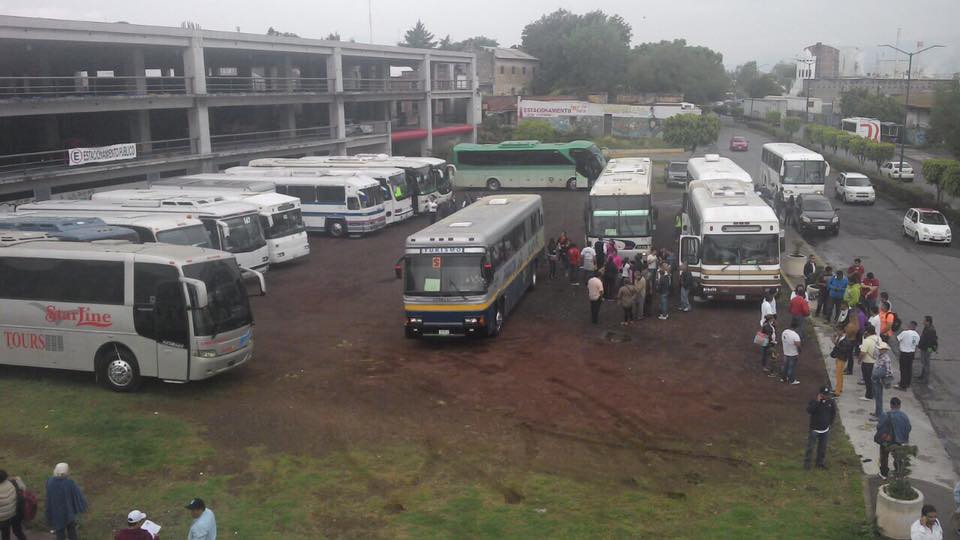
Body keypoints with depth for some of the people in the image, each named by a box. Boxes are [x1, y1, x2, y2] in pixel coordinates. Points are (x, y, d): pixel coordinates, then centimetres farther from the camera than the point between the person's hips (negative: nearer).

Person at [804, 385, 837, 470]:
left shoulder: (830, 402, -4)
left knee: (822, 447, 15)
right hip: (814, 429, -4)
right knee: (810, 446, 1)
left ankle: (820, 462, 29)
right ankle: (806, 462, 12)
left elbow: (833, 413, 11)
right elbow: (809, 411, -30)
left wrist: (830, 422, 10)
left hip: (825, 429, 4)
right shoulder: (814, 401, -15)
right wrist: (817, 402, -32)